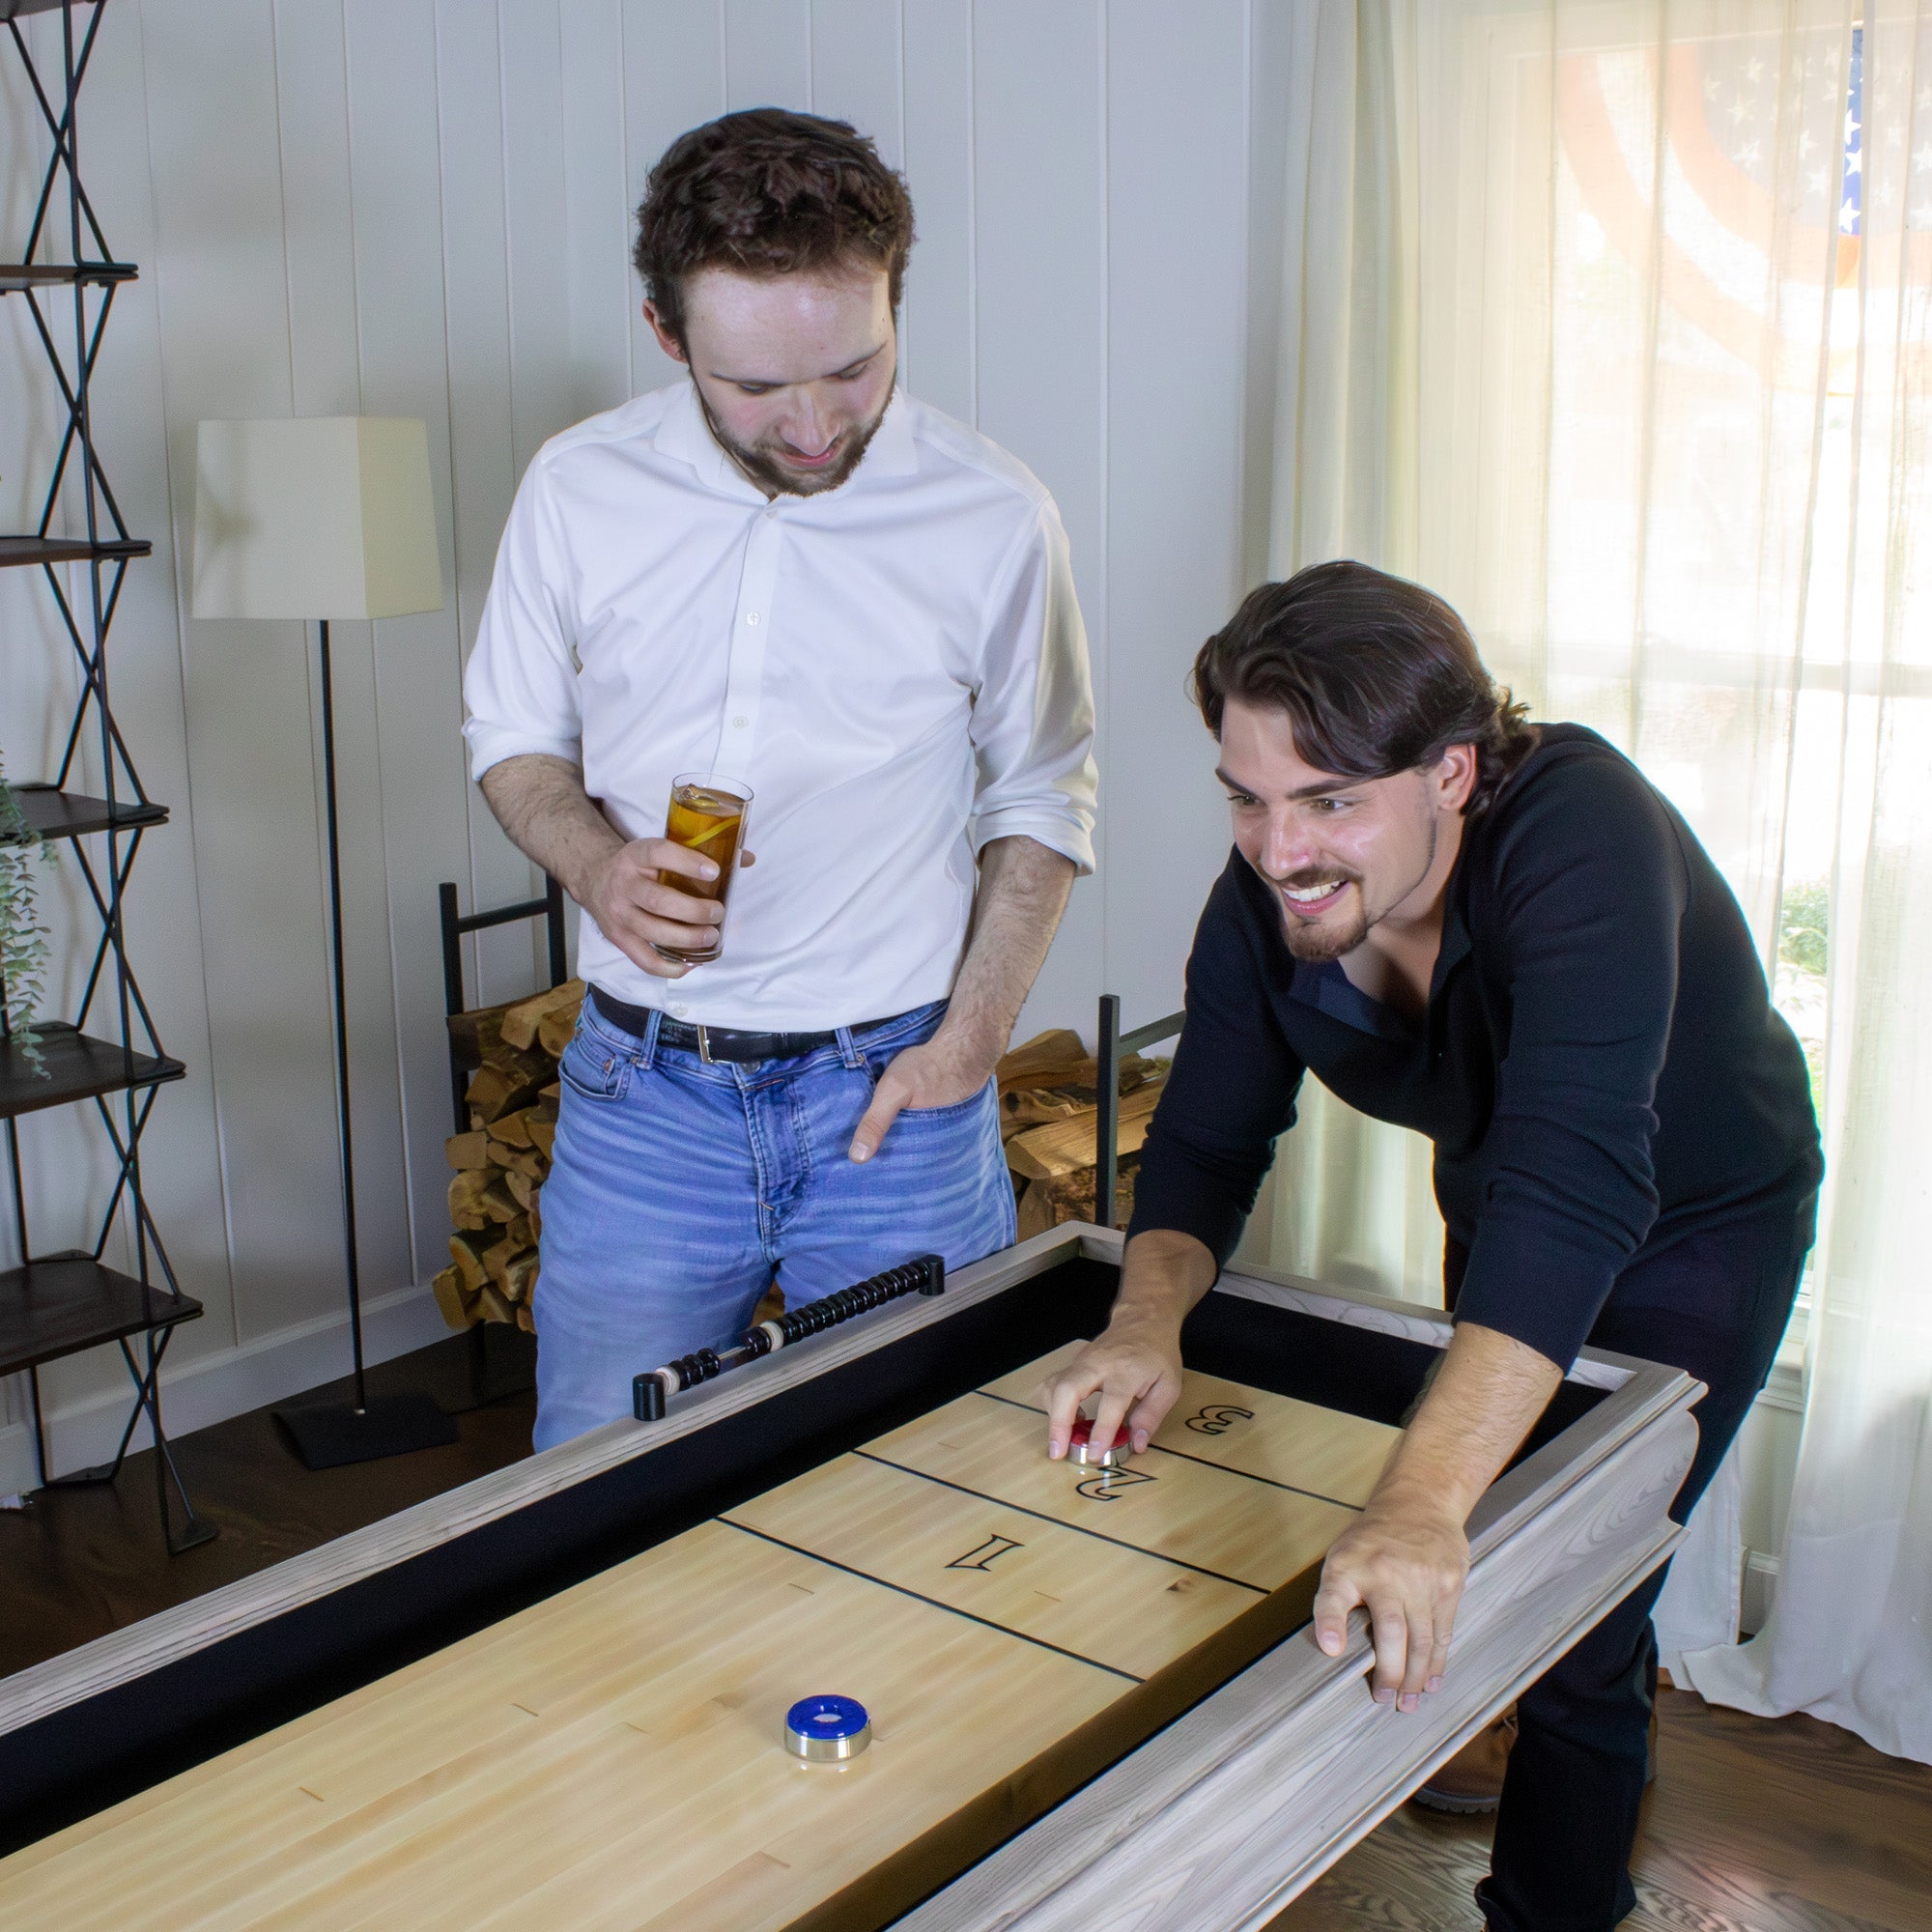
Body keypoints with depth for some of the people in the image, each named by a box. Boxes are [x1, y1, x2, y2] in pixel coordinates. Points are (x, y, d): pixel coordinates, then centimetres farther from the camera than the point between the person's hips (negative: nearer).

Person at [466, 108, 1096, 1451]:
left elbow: (1041, 800, 4)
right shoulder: (578, 488, -3)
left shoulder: (998, 519, -6)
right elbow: (514, 737, 10)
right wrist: (597, 864, -12)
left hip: (896, 1092, -1)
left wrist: (971, 1038, -6)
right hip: (643, 1090, 1)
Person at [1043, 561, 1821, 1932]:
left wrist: (1424, 1498, -62)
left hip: (1701, 1219, -5)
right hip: (1495, 1210, 6)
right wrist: (1151, 1315, -36)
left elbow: (1577, 1183, -53)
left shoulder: (1579, 829, -42)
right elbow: (1208, 1137, -14)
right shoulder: (1265, 902, -23)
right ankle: (1615, 1726, 51)